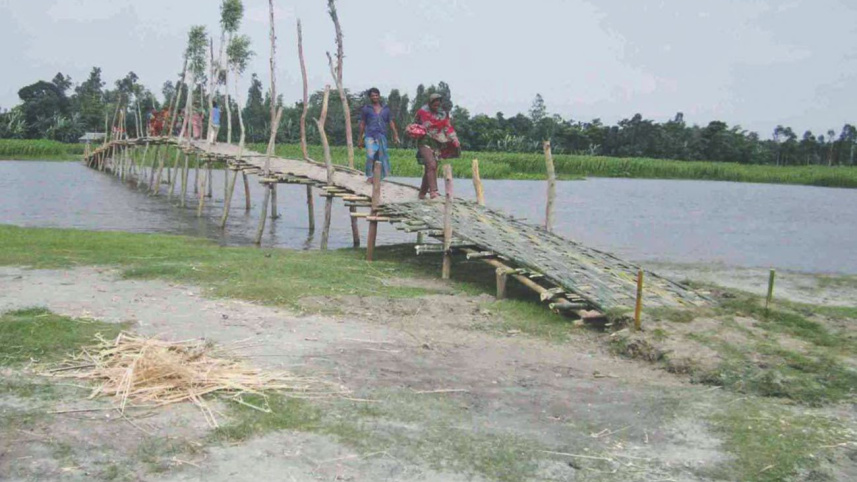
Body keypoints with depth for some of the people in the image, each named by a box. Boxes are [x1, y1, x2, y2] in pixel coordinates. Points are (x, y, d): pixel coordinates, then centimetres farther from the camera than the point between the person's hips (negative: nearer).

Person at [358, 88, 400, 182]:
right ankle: (370, 176, -8)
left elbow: (391, 122, 13)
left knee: (381, 157, 4)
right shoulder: (366, 109, 9)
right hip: (370, 136, -3)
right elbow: (362, 124, 11)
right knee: (370, 156, -18)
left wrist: (395, 135, 3)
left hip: (382, 136, 3)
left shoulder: (385, 109, 15)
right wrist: (360, 138, 10)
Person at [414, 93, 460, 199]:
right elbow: (415, 125, 15)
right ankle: (433, 191, -27)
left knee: (429, 168, 7)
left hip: (437, 144, 4)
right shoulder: (422, 112, 2)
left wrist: (455, 141, -5)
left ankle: (422, 193, 18)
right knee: (431, 165, -22)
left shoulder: (443, 114, 9)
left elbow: (448, 128, 5)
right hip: (425, 142, -4)